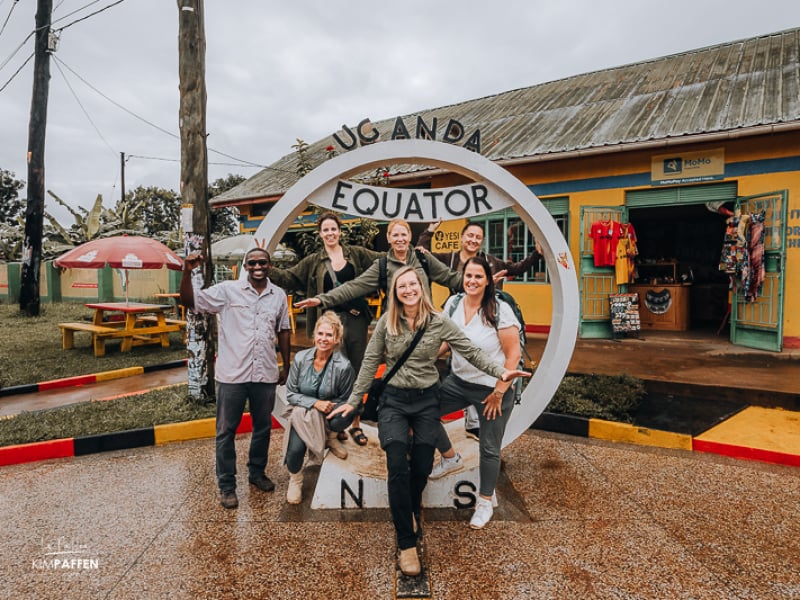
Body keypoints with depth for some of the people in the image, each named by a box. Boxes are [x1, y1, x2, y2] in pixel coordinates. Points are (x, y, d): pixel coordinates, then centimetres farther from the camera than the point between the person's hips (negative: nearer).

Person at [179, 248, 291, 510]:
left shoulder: (279, 295, 6)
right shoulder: (228, 290, -4)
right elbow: (189, 301, -8)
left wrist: (286, 366, 14)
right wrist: (187, 271, -23)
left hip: (266, 374, 3)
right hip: (233, 373, -3)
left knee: (263, 427, 16)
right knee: (226, 430, 6)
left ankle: (257, 472, 37)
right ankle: (226, 485, 21)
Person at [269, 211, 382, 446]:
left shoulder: (355, 253, 8)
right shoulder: (314, 261, 8)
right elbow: (288, 277, 7)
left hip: (356, 319, 1)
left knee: (358, 372, 6)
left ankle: (356, 424, 19)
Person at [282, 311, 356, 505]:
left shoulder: (344, 366, -15)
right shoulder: (301, 358, -8)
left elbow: (344, 400, -3)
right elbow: (291, 393, -3)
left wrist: (326, 406, -20)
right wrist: (315, 403, -18)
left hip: (328, 415, -1)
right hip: (301, 413, 1)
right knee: (296, 449, -26)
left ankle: (331, 437, 3)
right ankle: (295, 479, 11)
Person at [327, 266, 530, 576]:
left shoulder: (439, 322, -5)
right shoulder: (386, 321, -4)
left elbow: (471, 352, -6)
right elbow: (370, 362, 0)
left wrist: (499, 371, -20)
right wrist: (353, 400, 0)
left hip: (426, 400, 1)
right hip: (393, 400, -1)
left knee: (422, 469, 6)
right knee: (398, 468, -13)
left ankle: (407, 512, 41)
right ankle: (407, 542, 2)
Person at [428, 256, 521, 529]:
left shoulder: (500, 310, -17)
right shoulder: (453, 303, -3)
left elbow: (513, 355, -15)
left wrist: (499, 392, -16)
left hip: (492, 389, -5)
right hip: (458, 381, 5)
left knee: (489, 449, 7)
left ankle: (485, 502, 33)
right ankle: (450, 458, 25)